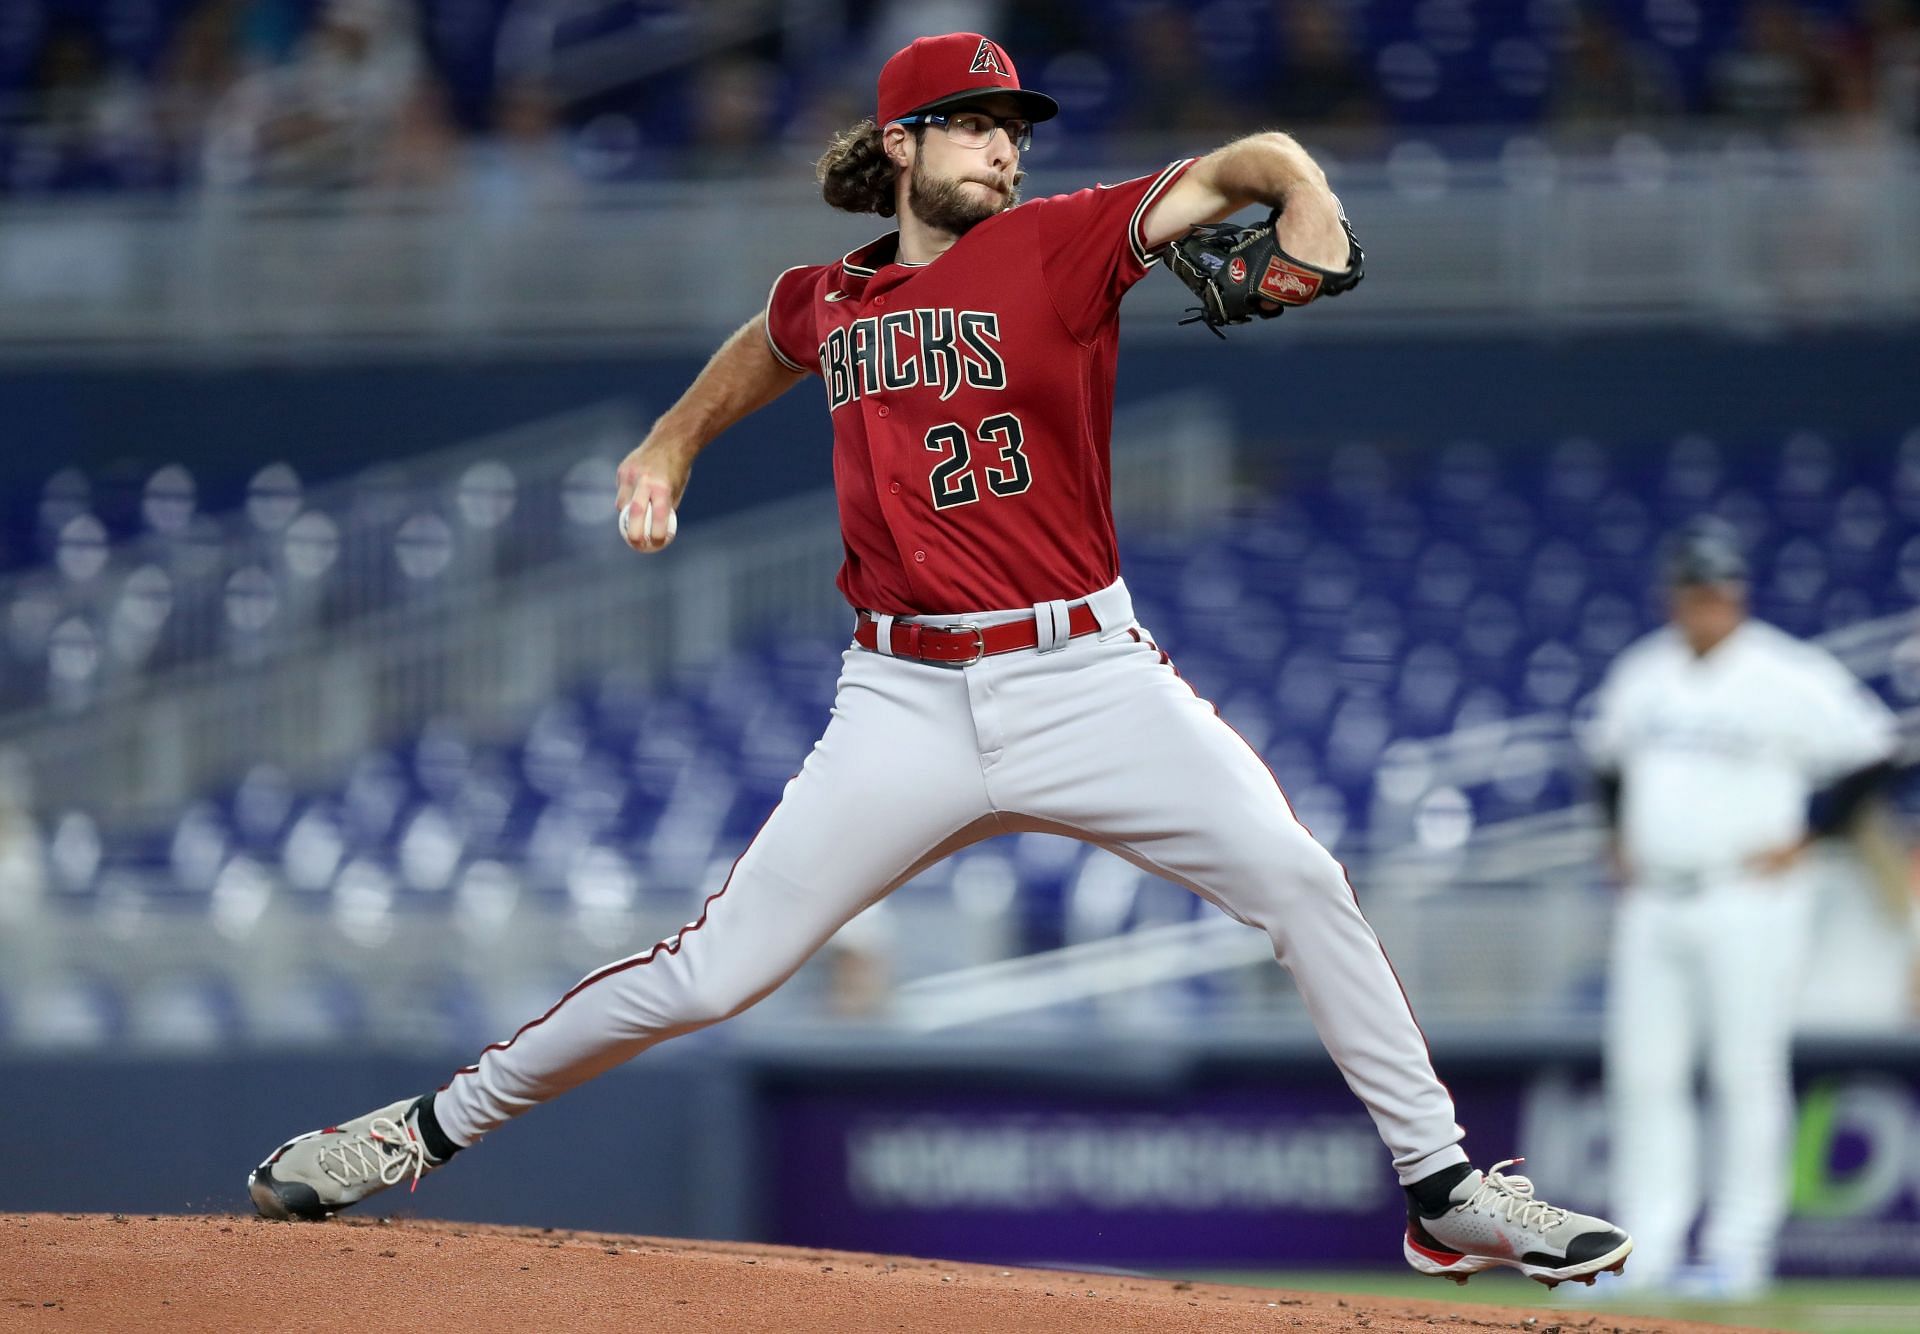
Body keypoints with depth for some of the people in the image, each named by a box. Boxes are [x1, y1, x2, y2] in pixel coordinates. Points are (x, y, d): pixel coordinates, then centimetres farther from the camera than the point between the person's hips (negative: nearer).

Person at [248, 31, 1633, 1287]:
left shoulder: (1058, 246, -1)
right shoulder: (826, 302, 10)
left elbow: (1250, 164, -11)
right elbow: (767, 343, 36)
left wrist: (1304, 209, -30)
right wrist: (674, 441, 27)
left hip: (1087, 677, -1)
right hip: (908, 704, 1)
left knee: (1298, 879, -17)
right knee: (715, 972, -3)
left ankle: (1444, 1193, -6)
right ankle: (437, 1126, 13)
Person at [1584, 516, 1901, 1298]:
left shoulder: (1787, 677, -9)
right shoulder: (1640, 674, 10)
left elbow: (1871, 755, -8)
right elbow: (1610, 758, 27)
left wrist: (1803, 838, -10)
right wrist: (1620, 838, 13)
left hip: (1747, 903, -6)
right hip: (1652, 903, 6)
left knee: (1748, 1076, -4)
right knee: (1642, 1076, 4)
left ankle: (1739, 1251, 1)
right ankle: (1646, 1247, 9)